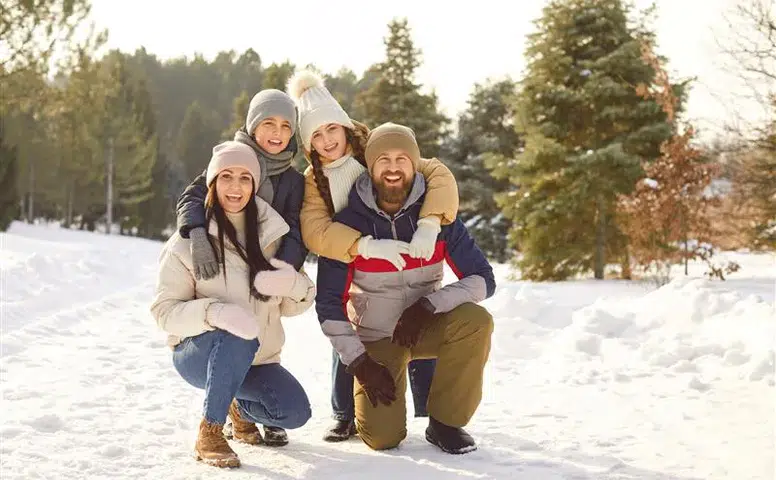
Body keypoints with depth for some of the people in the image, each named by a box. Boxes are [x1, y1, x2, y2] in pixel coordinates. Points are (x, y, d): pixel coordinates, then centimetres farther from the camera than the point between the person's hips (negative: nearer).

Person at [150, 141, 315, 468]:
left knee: (295, 412, -19)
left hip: (255, 359, 4)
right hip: (199, 353, -4)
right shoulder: (189, 241, -12)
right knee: (238, 339, -36)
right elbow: (164, 310, -15)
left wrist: (291, 283, -23)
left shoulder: (270, 233, -2)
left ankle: (242, 409, 16)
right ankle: (209, 433, -16)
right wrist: (213, 312, -35)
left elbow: (294, 305, 2)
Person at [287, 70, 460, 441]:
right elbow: (315, 232, -27)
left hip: (407, 264, -1)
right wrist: (368, 246, -42)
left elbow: (439, 175, -24)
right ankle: (345, 416, 20)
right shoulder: (313, 182, -10)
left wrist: (428, 225, -41)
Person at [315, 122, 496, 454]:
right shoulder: (348, 222, -15)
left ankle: (444, 422, -10)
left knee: (476, 321, -30)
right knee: (383, 438, -18)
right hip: (375, 338, -1)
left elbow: (483, 280, -15)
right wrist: (359, 363, -19)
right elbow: (328, 304, -12)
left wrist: (426, 306, -28)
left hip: (425, 326, 2)